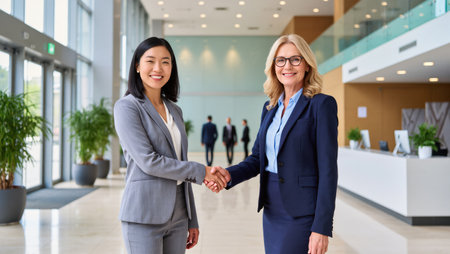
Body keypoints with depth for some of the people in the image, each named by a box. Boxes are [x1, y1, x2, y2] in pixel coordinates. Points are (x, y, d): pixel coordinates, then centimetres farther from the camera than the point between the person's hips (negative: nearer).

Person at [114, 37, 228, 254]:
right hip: (144, 217, -6)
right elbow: (148, 161, -15)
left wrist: (192, 221, 14)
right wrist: (201, 172, -11)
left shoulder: (174, 111, 14)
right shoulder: (127, 107, -6)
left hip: (177, 217, 6)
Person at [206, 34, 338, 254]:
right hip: (272, 211, 7)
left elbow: (328, 169, -13)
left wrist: (321, 228, -17)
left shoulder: (322, 105, -9)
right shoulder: (270, 108, 12)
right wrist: (229, 175, -8)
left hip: (302, 213, -6)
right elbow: (257, 158, 13)